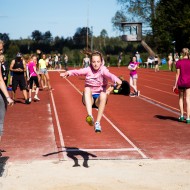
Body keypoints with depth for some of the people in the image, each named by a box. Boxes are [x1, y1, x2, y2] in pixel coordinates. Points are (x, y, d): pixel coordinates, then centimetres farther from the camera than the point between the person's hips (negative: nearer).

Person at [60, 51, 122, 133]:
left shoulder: (103, 70, -8)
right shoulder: (88, 69, -3)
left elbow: (109, 75, -31)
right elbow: (78, 72, -22)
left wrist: (116, 80, -53)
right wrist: (68, 73, -43)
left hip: (99, 99, -1)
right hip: (89, 98, 1)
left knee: (104, 94, -33)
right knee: (87, 89, -29)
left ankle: (97, 122, -26)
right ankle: (90, 116, -46)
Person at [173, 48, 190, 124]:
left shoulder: (178, 62, -6)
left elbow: (177, 74, -5)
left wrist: (175, 84, 1)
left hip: (180, 83, 0)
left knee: (181, 98, 17)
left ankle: (181, 115, 20)